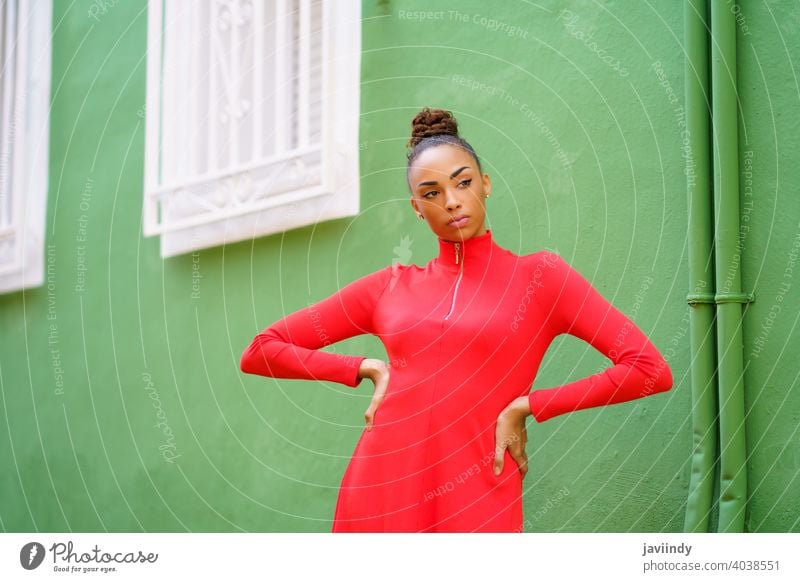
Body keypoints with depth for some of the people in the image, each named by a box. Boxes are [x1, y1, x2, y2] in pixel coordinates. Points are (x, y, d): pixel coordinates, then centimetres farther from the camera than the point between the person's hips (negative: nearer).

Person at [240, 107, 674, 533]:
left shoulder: (537, 276, 4)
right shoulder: (391, 286, 10)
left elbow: (650, 370, -5)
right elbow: (260, 352, 13)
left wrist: (525, 406, -6)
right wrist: (368, 369, 1)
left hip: (478, 502, -2)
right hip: (380, 496, 2)